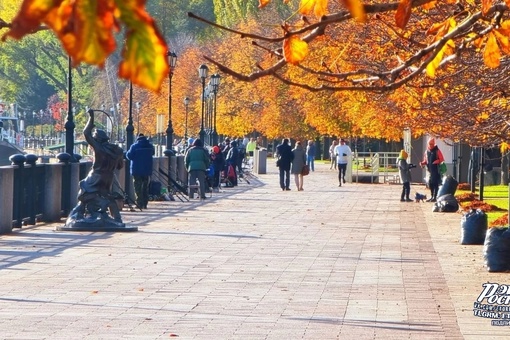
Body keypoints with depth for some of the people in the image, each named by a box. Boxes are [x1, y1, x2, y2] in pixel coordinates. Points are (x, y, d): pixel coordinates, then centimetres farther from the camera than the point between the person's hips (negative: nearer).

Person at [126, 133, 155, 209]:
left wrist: (127, 153, 8)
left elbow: (129, 156, -12)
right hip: (147, 170, 4)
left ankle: (139, 204, -8)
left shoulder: (134, 146, -13)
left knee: (138, 188, -1)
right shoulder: (150, 146, 3)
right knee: (145, 187, 14)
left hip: (137, 170, -4)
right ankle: (145, 204, 13)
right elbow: (153, 153, 21)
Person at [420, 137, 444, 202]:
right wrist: (423, 163, 0)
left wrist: (437, 162, -23)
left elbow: (442, 160, -5)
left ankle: (435, 197, -2)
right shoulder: (427, 151, 13)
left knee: (436, 184, -5)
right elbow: (425, 160, 21)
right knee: (430, 184, 10)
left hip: (436, 170, -6)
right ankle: (432, 196, 20)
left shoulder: (437, 151, -5)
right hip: (430, 170, 6)